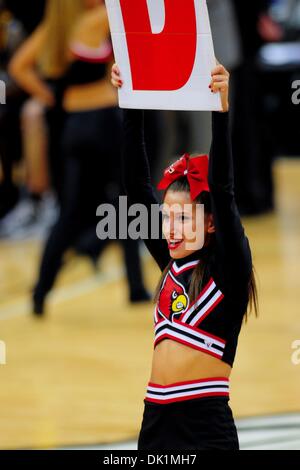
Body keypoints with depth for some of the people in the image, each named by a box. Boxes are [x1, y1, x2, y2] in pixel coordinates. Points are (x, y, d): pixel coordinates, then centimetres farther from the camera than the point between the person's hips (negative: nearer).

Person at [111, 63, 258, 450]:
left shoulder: (227, 268, -4)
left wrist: (221, 108, -22)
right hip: (157, 421, 6)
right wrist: (130, 106, 3)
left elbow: (222, 192, -15)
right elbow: (137, 185, 9)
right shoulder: (172, 265, 11)